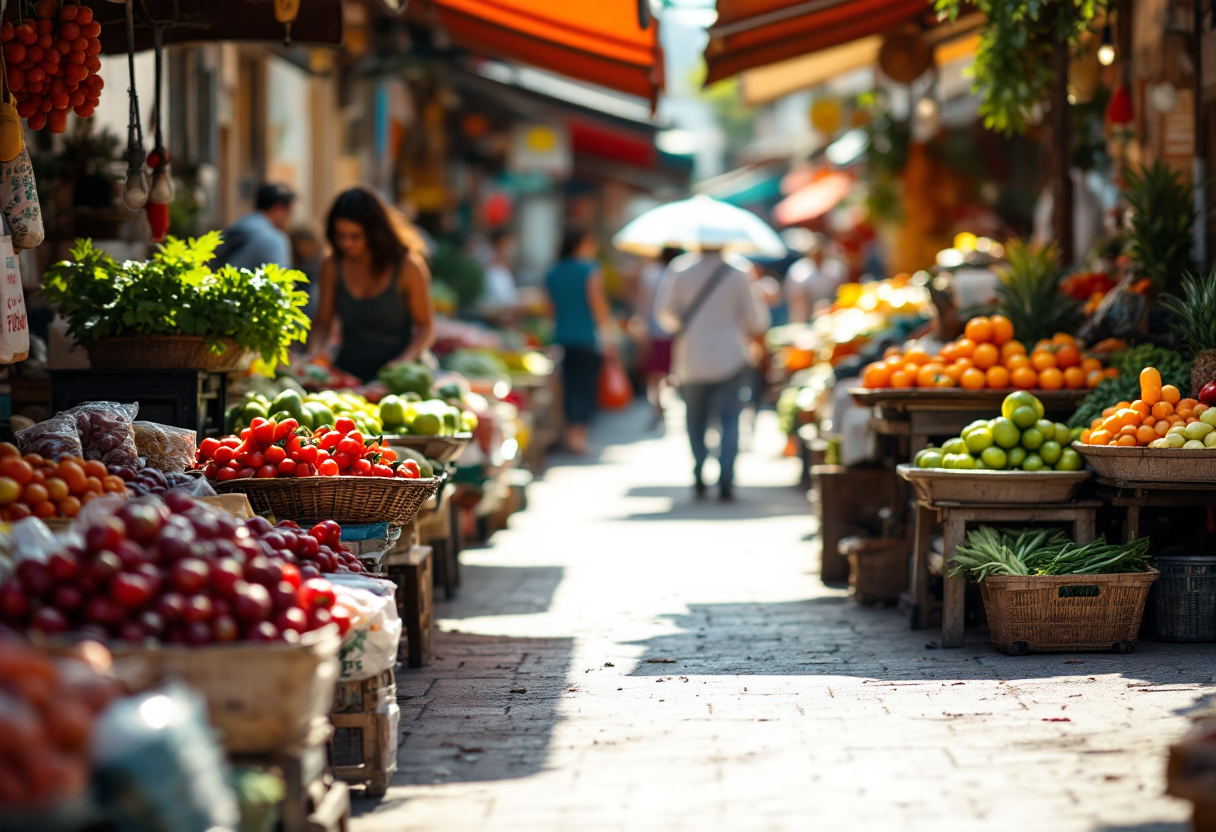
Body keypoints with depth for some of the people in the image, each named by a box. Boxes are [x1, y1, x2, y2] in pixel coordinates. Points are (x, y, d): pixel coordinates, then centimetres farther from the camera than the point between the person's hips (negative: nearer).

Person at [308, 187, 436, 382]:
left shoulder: (407, 267, -5)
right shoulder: (331, 267, 5)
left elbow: (425, 327, 0)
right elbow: (322, 323, 11)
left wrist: (405, 361, -16)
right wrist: (313, 356, -8)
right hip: (347, 377, 3)